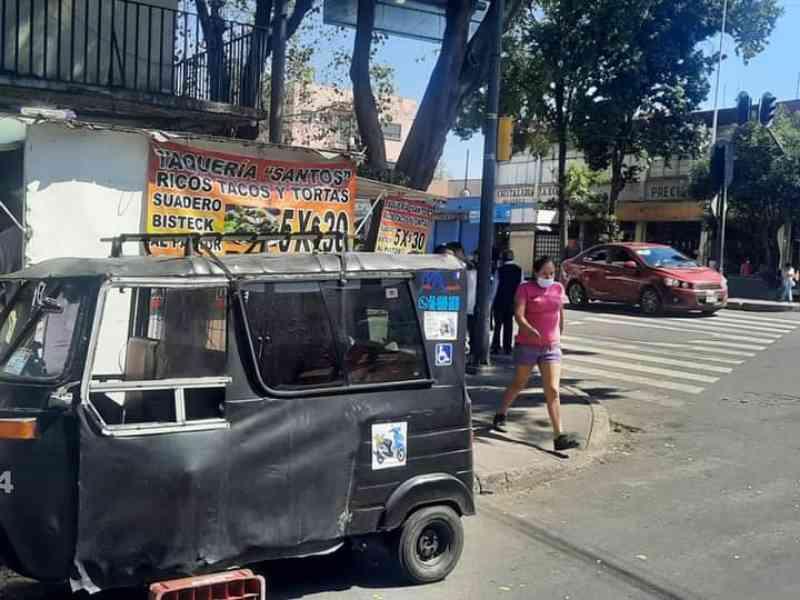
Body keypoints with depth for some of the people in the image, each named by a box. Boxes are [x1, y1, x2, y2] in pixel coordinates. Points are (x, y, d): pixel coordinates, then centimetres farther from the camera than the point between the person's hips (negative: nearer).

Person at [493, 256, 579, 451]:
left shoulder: (558, 288, 7)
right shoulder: (526, 289, -6)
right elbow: (518, 314, -18)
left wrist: (558, 336, 24)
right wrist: (530, 330, -35)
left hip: (551, 347, 3)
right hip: (527, 345, -2)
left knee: (553, 391, -6)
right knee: (519, 384, 15)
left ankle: (559, 437, -9)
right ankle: (501, 415, 40)